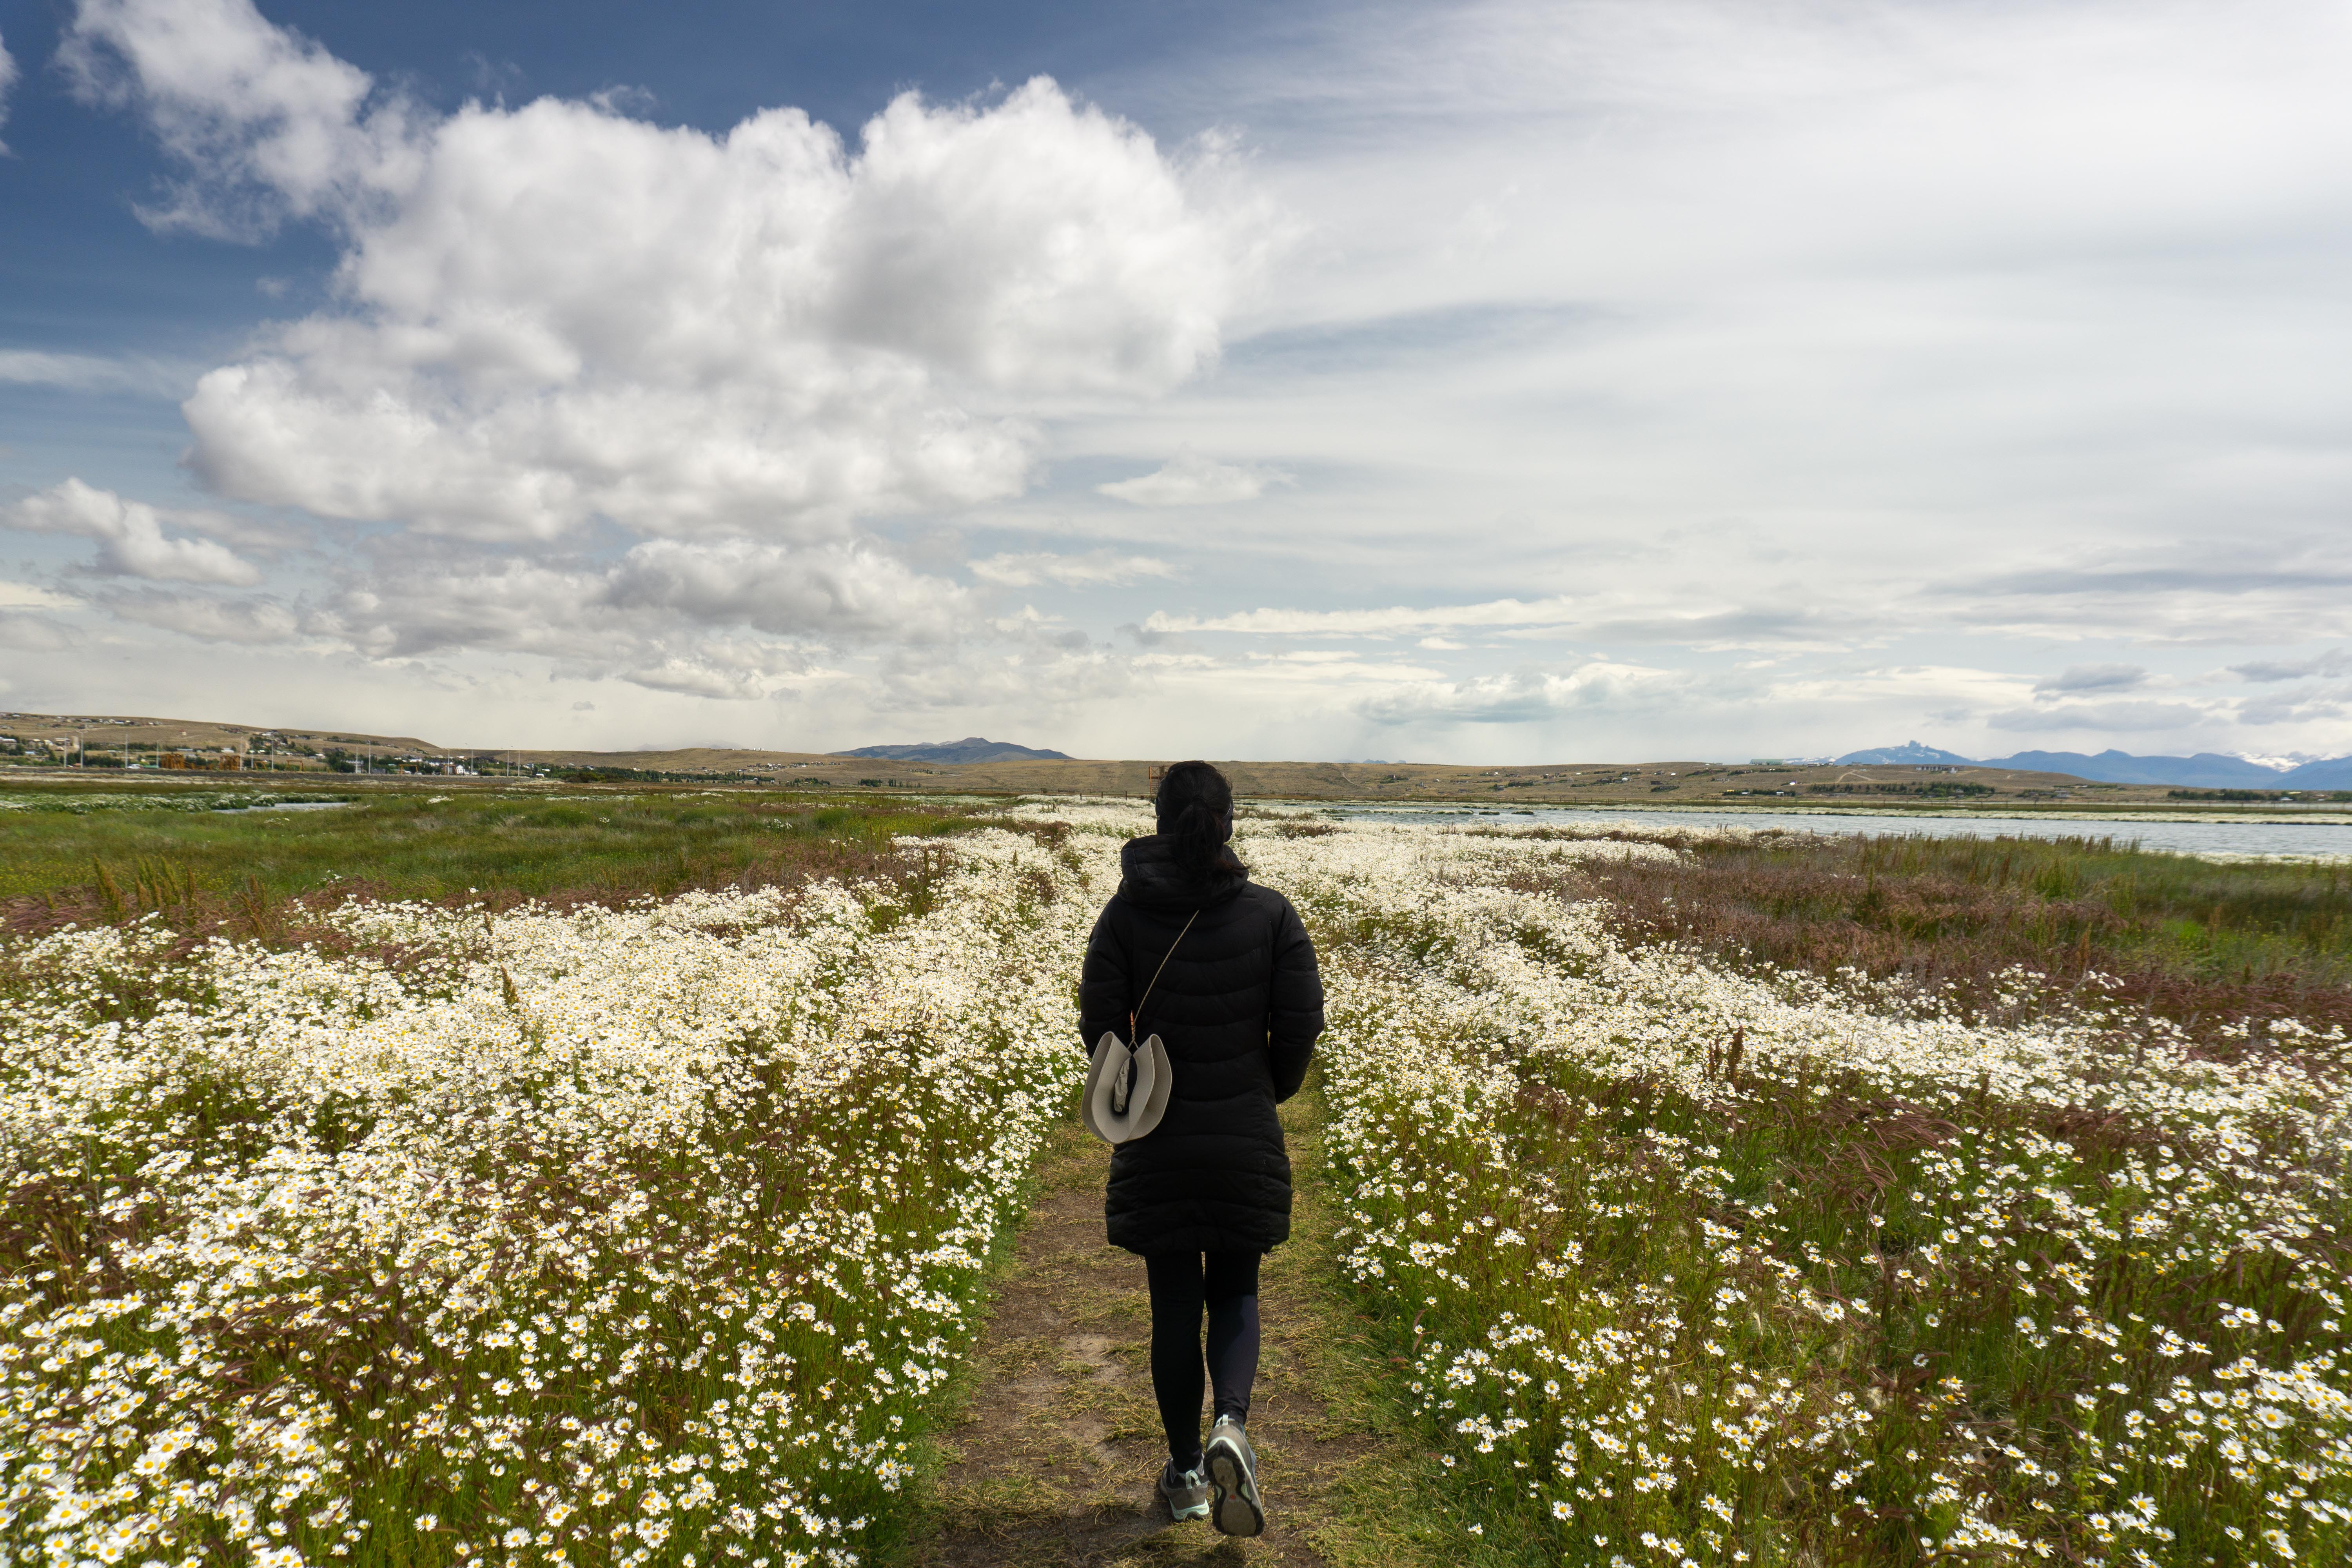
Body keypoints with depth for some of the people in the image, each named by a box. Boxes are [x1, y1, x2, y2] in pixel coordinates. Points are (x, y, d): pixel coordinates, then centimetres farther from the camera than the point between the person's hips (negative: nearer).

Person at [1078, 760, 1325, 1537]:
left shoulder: (1125, 914, -7)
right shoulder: (1271, 913, -7)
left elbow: (1100, 1022, -8)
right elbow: (1302, 1021, -7)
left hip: (1157, 1144, 0)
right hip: (1247, 1142, 0)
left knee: (1175, 1306, 13)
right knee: (1234, 1293, 18)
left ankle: (1185, 1473, 25)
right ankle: (1232, 1427, -6)